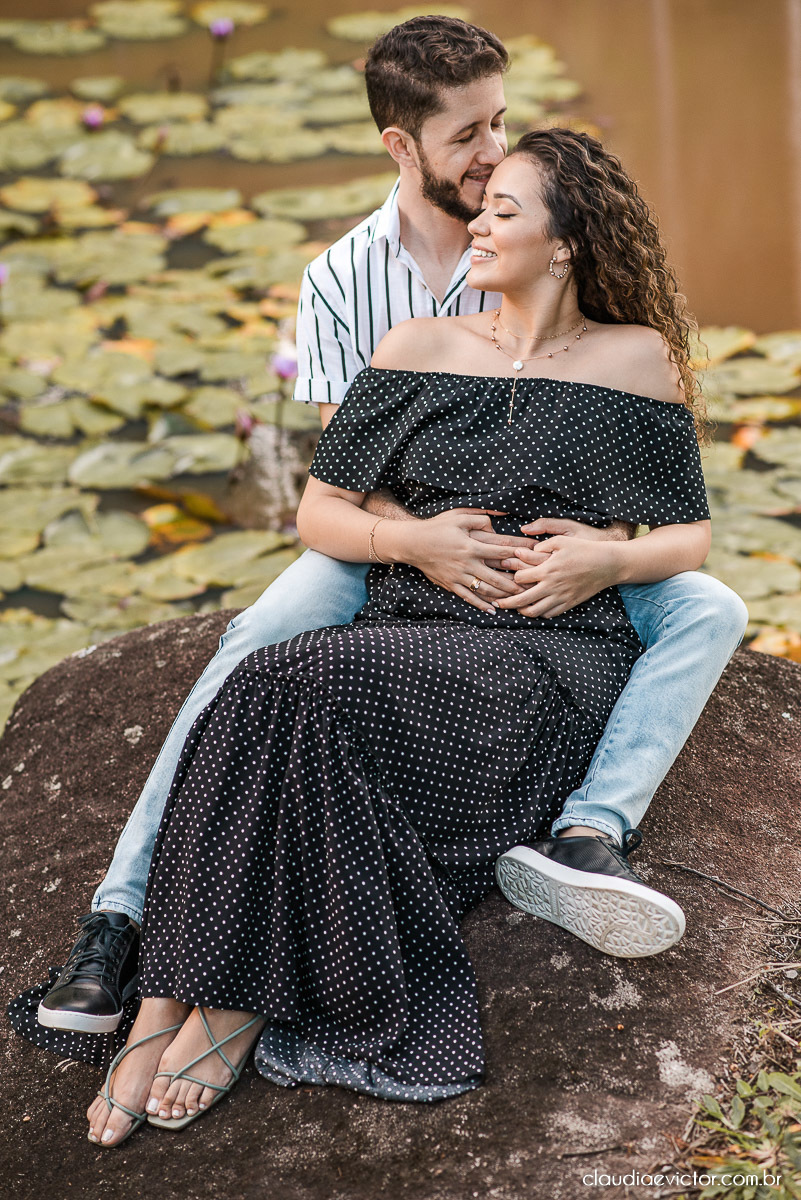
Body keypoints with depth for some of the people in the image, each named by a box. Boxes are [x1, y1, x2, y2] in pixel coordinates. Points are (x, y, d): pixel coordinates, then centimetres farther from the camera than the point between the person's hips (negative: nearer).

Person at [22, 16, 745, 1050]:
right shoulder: (342, 278, 1)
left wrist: (611, 547, -26)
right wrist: (414, 537, -29)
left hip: (534, 548, 1)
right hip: (387, 543, -1)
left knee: (708, 608, -24)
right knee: (254, 644, -29)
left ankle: (589, 835, -42)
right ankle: (121, 915, -31)